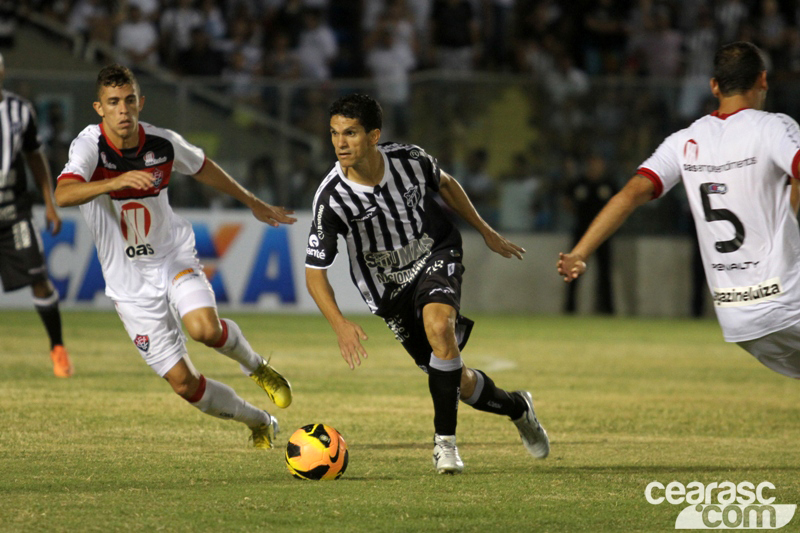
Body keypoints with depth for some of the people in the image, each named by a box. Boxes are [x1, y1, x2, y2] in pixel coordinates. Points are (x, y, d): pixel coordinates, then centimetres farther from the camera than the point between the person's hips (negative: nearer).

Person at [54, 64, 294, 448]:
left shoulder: (163, 143, -10)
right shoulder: (90, 146, -20)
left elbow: (202, 168, 14)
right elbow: (63, 195, -40)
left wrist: (254, 204, 24)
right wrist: (116, 182, -56)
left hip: (173, 258, 1)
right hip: (130, 282, -1)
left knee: (205, 328, -31)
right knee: (183, 383, -2)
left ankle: (255, 366, 3)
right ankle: (259, 423, 23)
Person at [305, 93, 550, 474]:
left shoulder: (409, 159, -19)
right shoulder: (332, 197, -24)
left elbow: (444, 185, 6)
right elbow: (314, 272, -19)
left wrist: (486, 232, 14)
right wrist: (340, 324, -34)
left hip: (436, 256, 0)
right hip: (389, 288, 0)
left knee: (438, 324, -33)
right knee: (460, 384, 2)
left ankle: (445, 440, -21)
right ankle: (517, 408, 35)